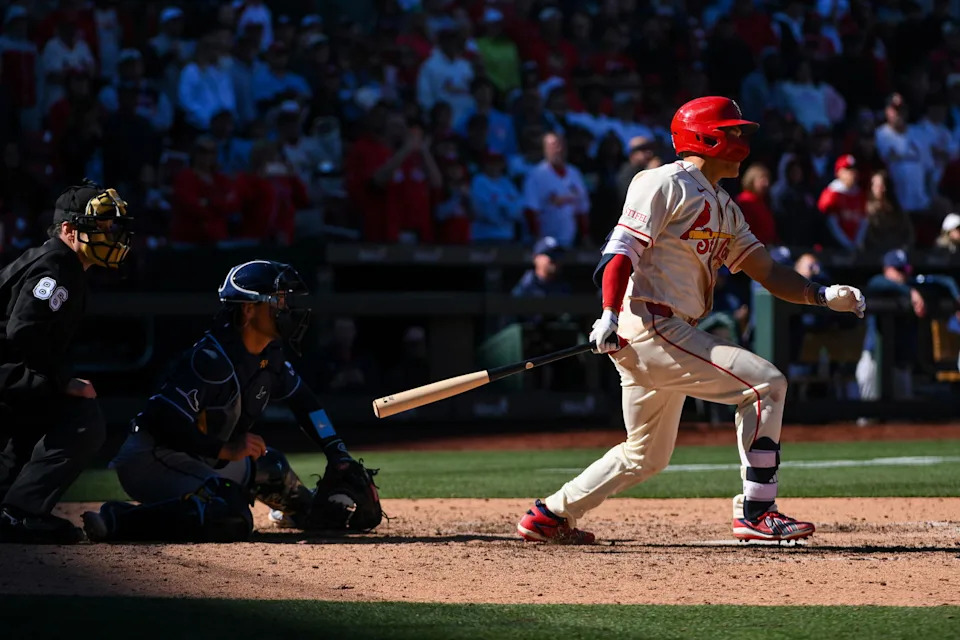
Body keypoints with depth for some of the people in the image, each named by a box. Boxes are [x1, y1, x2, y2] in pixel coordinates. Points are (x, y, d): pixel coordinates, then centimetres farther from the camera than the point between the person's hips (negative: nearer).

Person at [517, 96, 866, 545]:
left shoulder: (724, 209, 21)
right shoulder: (666, 184, -7)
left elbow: (767, 271, 17)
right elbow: (622, 248, -15)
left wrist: (822, 295, 1)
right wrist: (610, 315, -26)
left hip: (673, 333, 10)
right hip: (647, 326, -10)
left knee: (647, 456, 17)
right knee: (764, 384, -15)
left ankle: (551, 515, 24)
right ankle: (756, 512, -13)